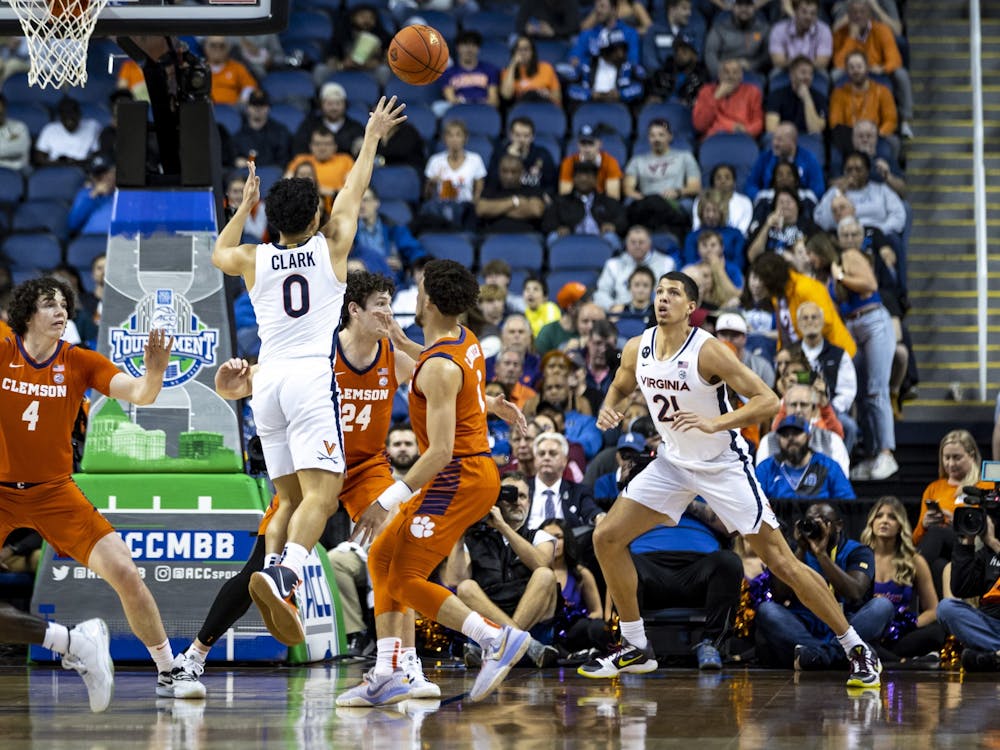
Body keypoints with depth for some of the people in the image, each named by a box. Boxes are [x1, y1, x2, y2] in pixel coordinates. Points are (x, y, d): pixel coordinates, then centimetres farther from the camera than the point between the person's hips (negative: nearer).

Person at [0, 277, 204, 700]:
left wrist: (154, 370, -32)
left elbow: (140, 395, -11)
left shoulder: (80, 363, -2)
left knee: (125, 573, -10)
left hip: (54, 491, 1)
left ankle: (168, 672, 4)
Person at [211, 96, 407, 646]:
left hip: (268, 379, 5)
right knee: (321, 495, -16)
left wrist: (245, 205, 42)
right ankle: (282, 574, -40)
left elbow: (219, 254, 36)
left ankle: (265, 577, -1)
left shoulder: (254, 260, 11)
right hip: (313, 376, -5)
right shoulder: (331, 248, 6)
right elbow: (354, 190, 21)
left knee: (291, 499, 16)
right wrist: (372, 137, 34)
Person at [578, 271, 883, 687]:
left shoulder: (709, 351, -23)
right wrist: (608, 410, -6)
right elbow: (620, 387, 17)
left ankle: (857, 650, 1)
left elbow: (768, 401, -25)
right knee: (607, 538, -1)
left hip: (724, 465, -6)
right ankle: (635, 649, 11)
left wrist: (714, 424, -36)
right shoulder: (637, 349, -5)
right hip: (673, 462, 6)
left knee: (781, 562, -8)